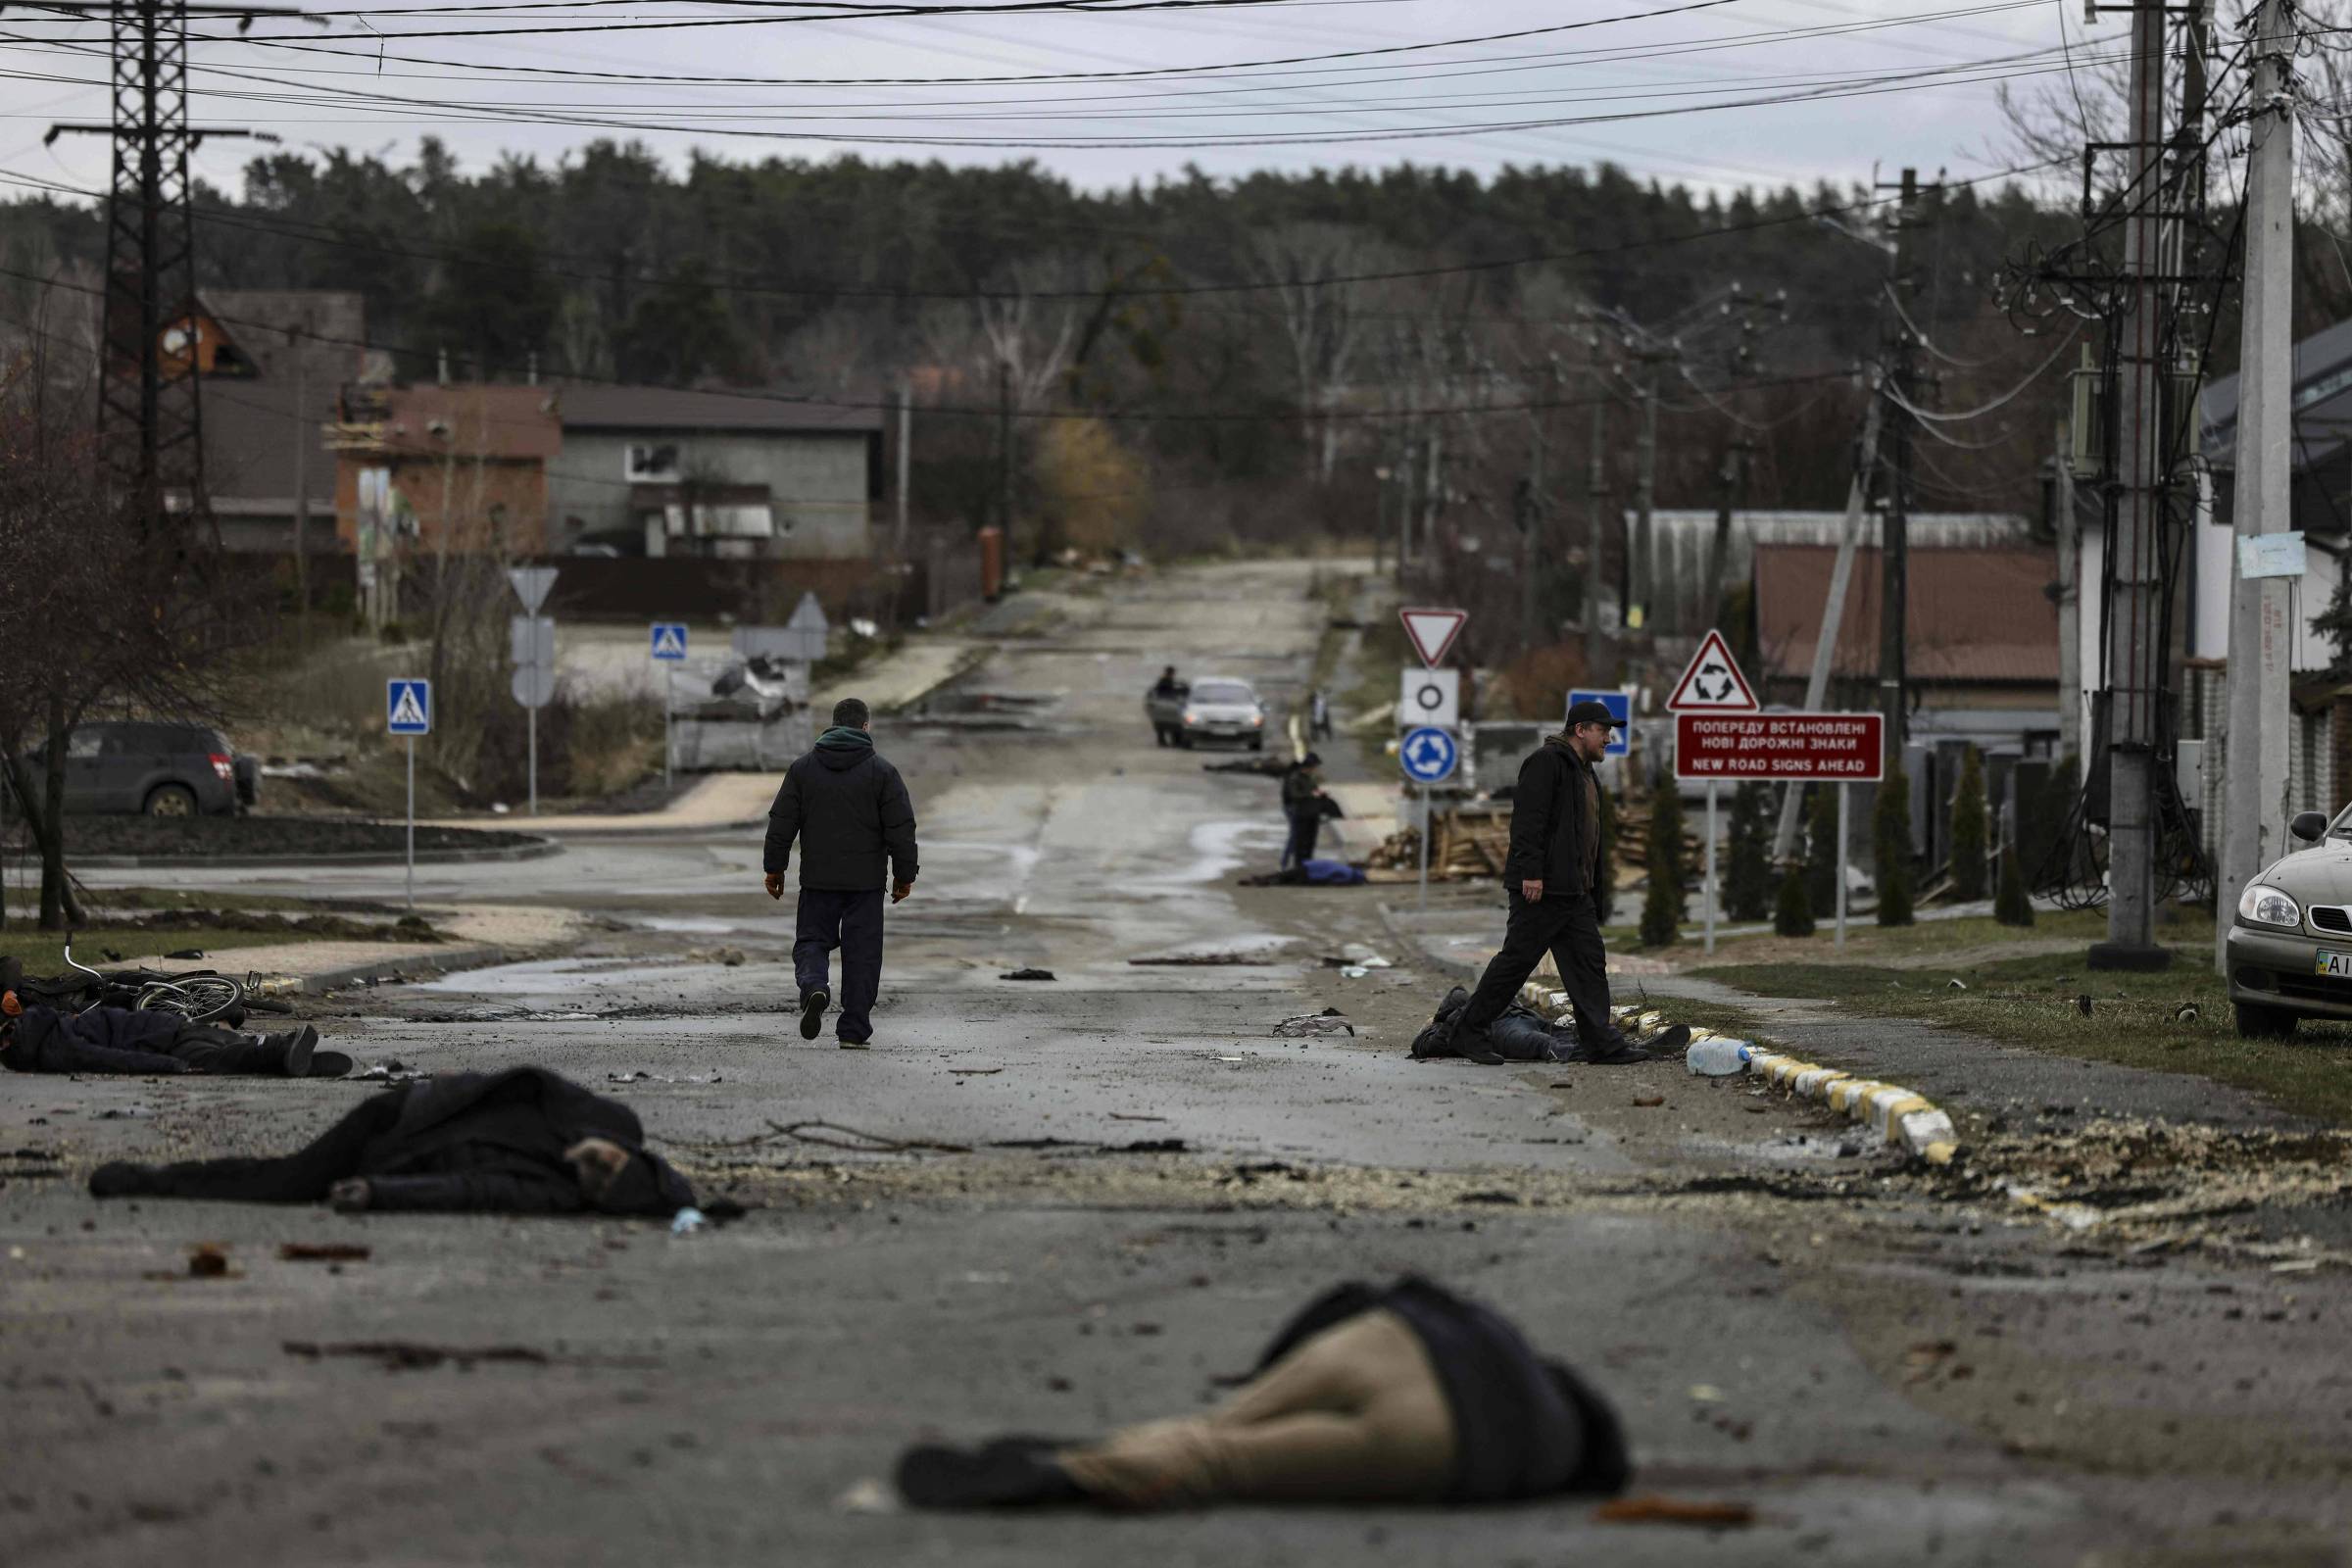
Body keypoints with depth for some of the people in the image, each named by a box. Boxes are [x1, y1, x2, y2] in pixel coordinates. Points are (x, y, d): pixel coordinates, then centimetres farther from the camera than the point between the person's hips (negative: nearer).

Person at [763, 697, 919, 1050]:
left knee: (811, 941, 10)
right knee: (861, 954, 5)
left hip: (818, 879, 1)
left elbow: (781, 824, 3)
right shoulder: (882, 771, -2)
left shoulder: (803, 768, 3)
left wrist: (775, 868, 11)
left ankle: (814, 987, -21)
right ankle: (854, 1031, 3)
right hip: (866, 881, -1)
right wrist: (904, 874, 5)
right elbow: (901, 828, -3)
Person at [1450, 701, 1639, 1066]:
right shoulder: (1546, 762, -10)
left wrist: (1591, 888, 21)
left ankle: (1602, 1043, 1)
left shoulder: (1583, 772, 21)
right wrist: (1531, 872, -25)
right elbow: (1528, 820, -20)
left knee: (1589, 964, 3)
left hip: (1574, 893, 10)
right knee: (1517, 959, -5)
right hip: (1541, 887, -10)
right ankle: (1469, 1030, 5)